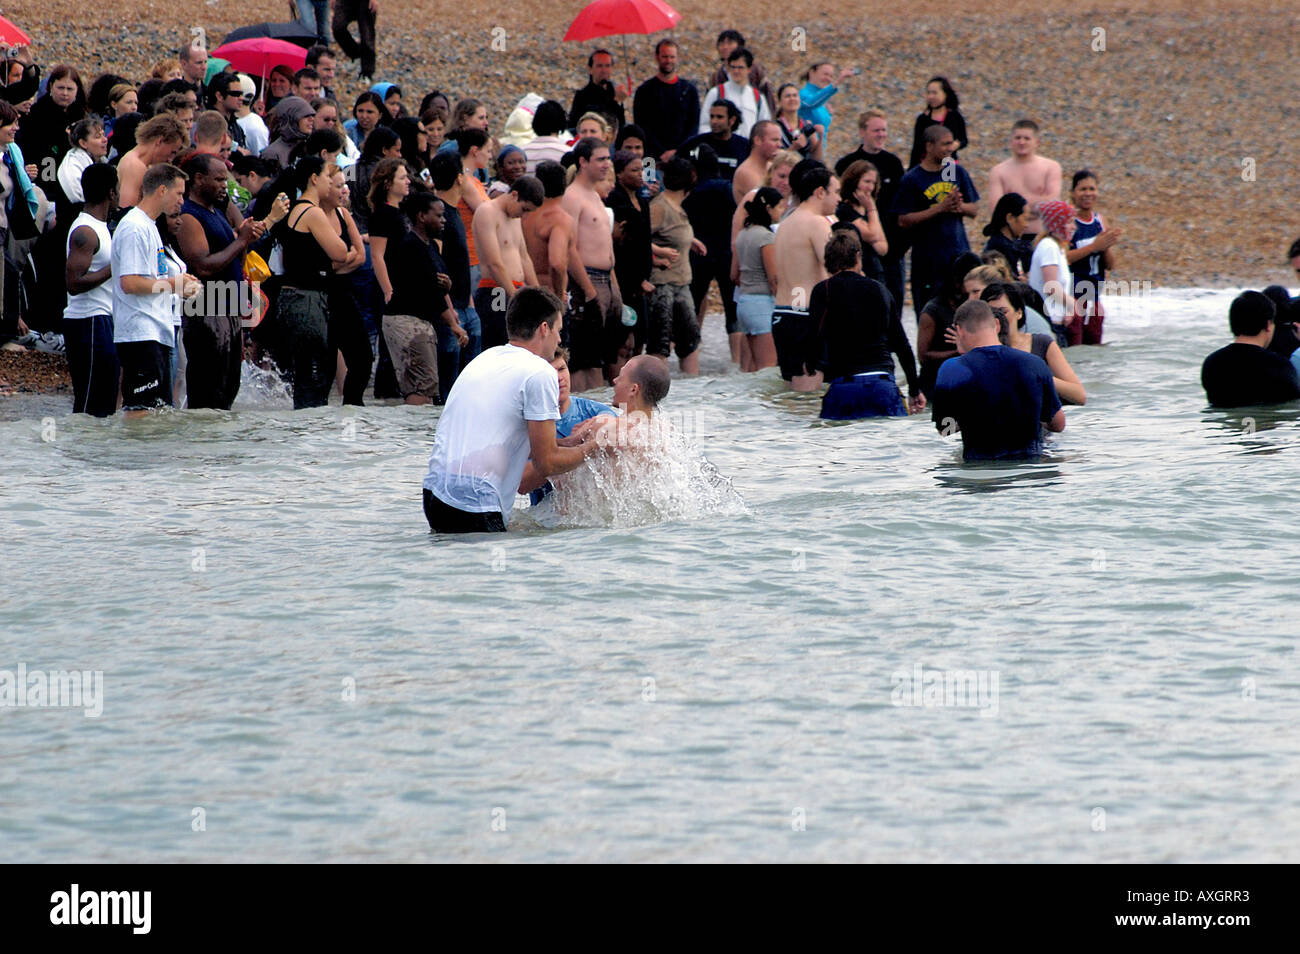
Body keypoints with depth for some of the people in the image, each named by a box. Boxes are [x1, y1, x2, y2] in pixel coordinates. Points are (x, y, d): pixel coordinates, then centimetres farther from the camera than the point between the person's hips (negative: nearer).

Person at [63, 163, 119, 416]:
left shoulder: (97, 227, 17)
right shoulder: (85, 232, -14)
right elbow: (74, 283, -22)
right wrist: (114, 267, -17)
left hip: (102, 319, 10)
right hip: (91, 322, -10)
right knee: (91, 407, -11)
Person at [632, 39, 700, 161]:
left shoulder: (689, 89, 13)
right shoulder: (645, 90, 8)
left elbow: (693, 124, 9)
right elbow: (642, 127, 2)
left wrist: (676, 151, -5)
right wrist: (662, 153, -9)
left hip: (682, 155, 1)